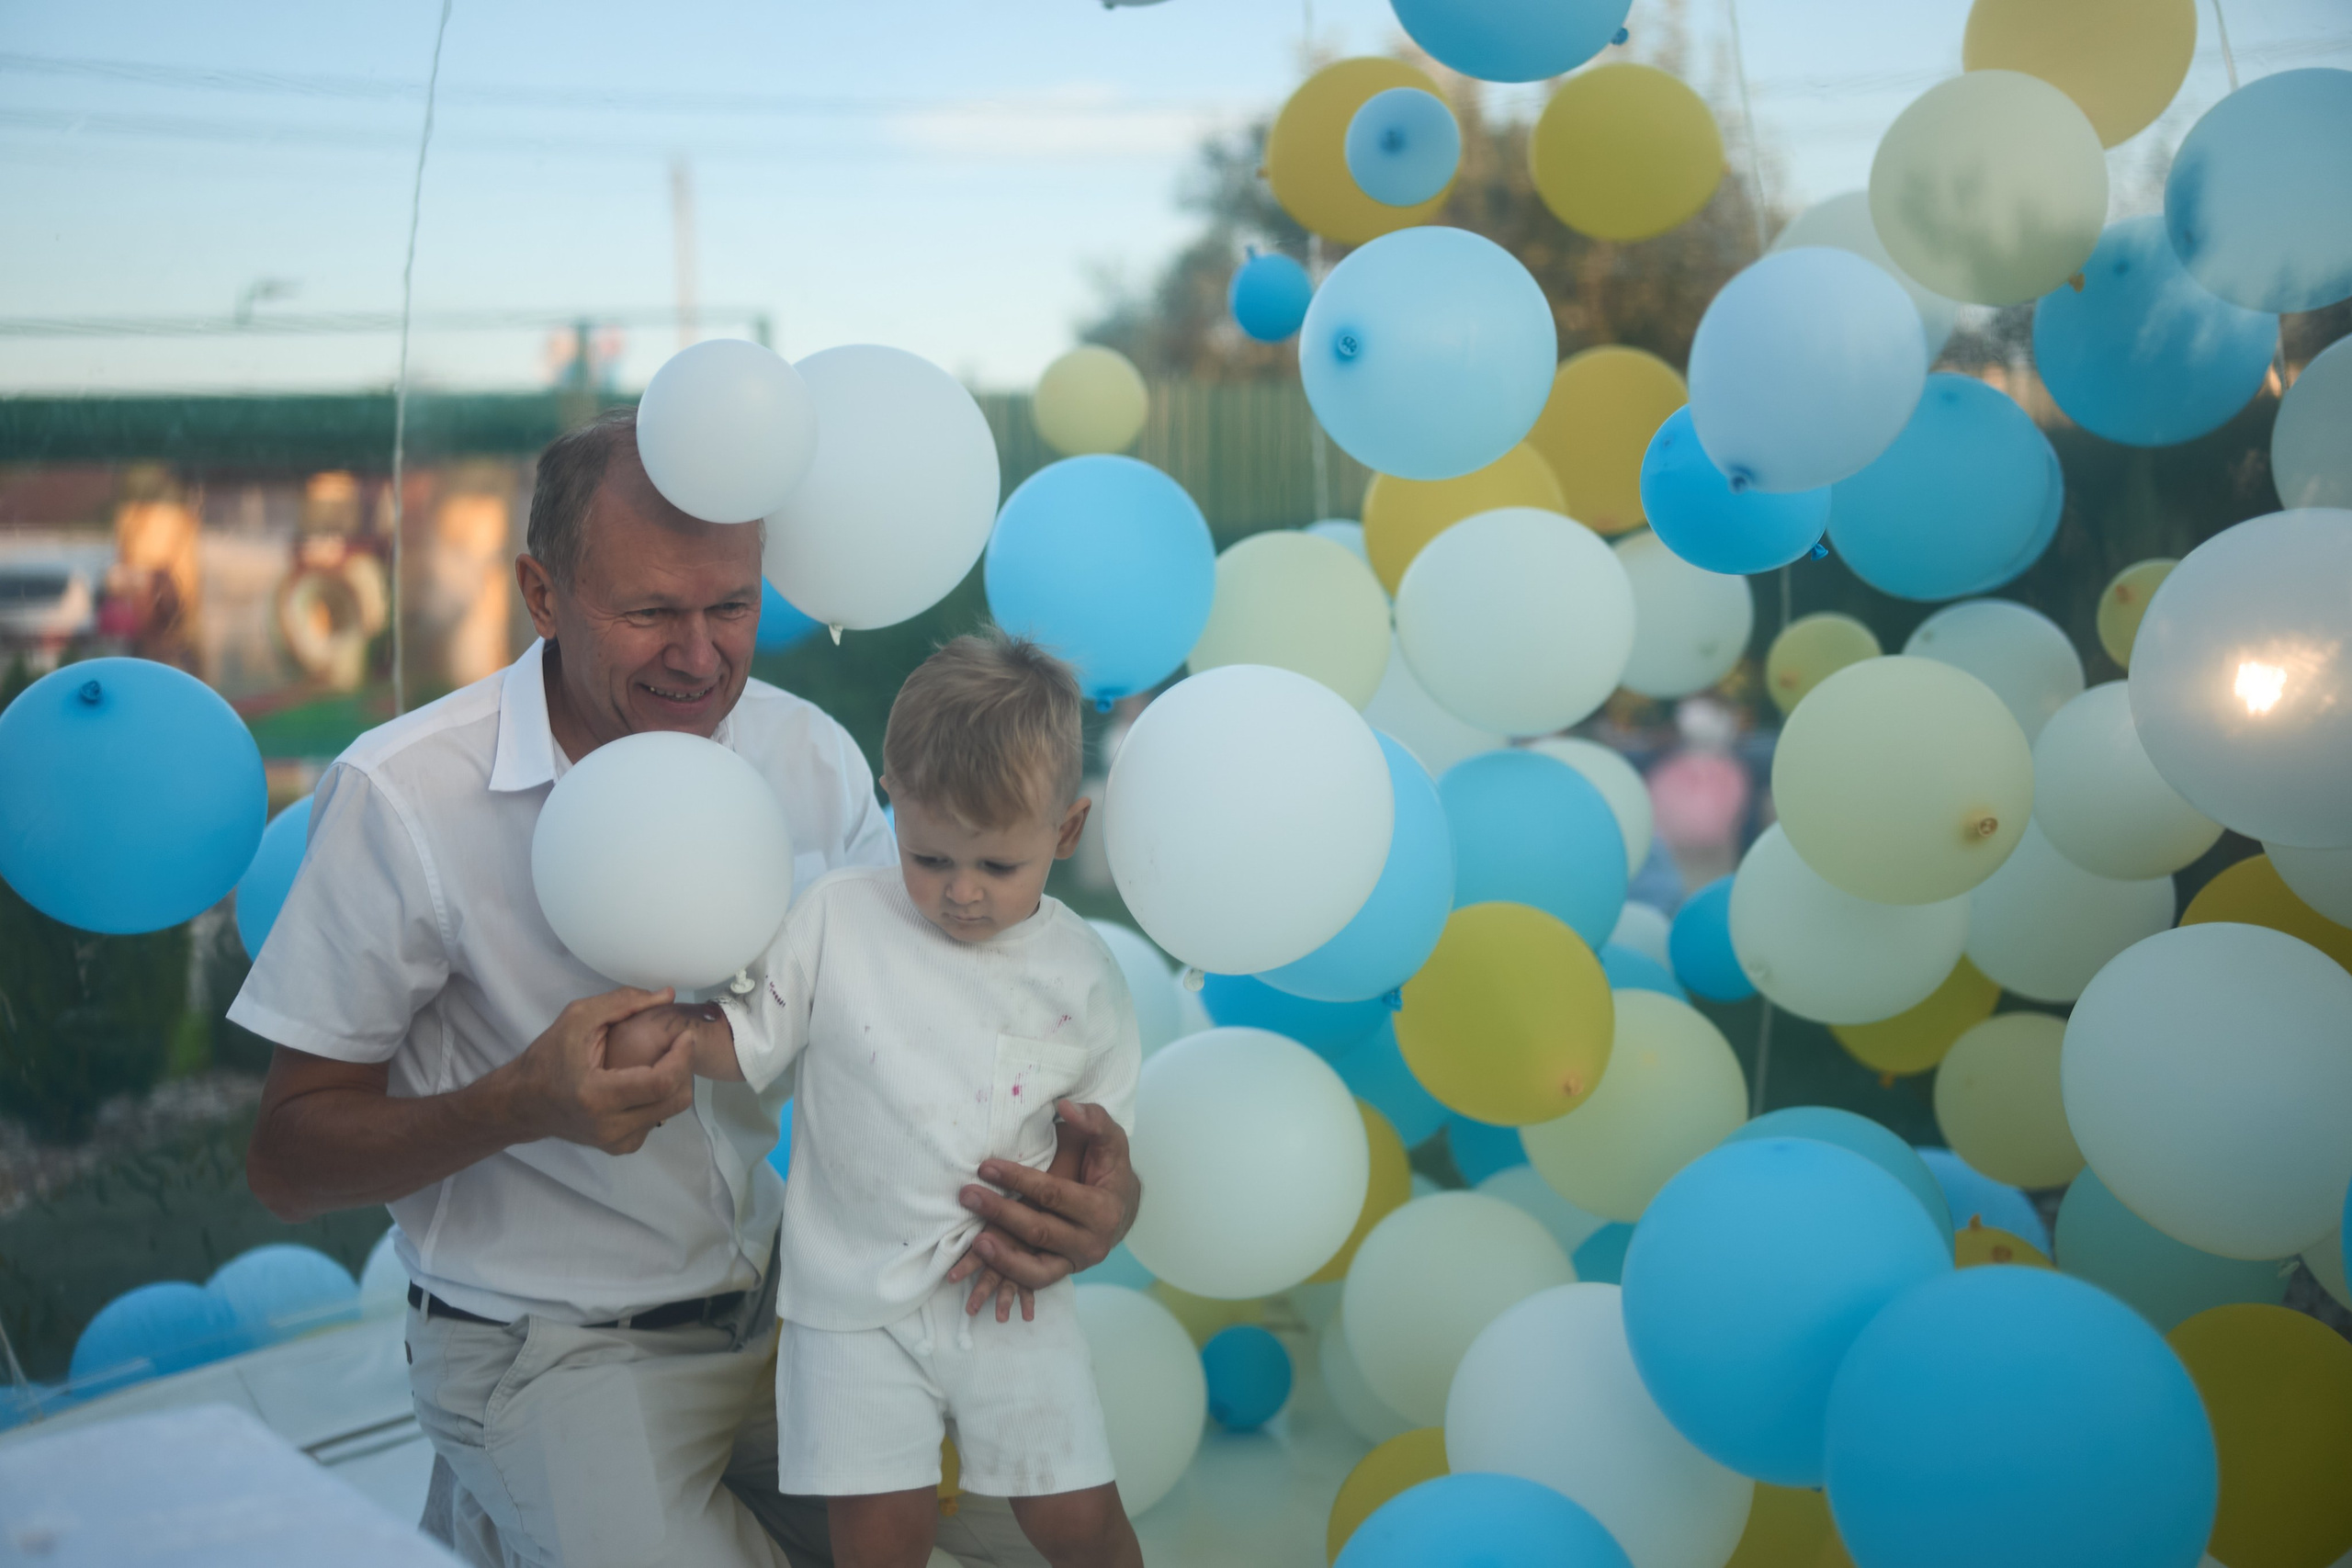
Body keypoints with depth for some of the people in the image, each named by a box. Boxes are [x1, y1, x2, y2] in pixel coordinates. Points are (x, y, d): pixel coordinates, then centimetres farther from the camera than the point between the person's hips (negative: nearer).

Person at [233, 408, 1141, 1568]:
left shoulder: (811, 758, -4)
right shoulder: (403, 797, -16)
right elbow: (285, 1166, -11)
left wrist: (1086, 1178, -21)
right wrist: (522, 1104, -31)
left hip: (772, 1293, 5)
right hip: (543, 1345, -5)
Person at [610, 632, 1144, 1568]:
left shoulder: (1077, 971, -2)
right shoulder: (837, 917, -4)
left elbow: (1107, 1120, 6)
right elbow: (749, 1045, 1)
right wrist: (662, 1030, -18)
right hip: (856, 1291, 0)